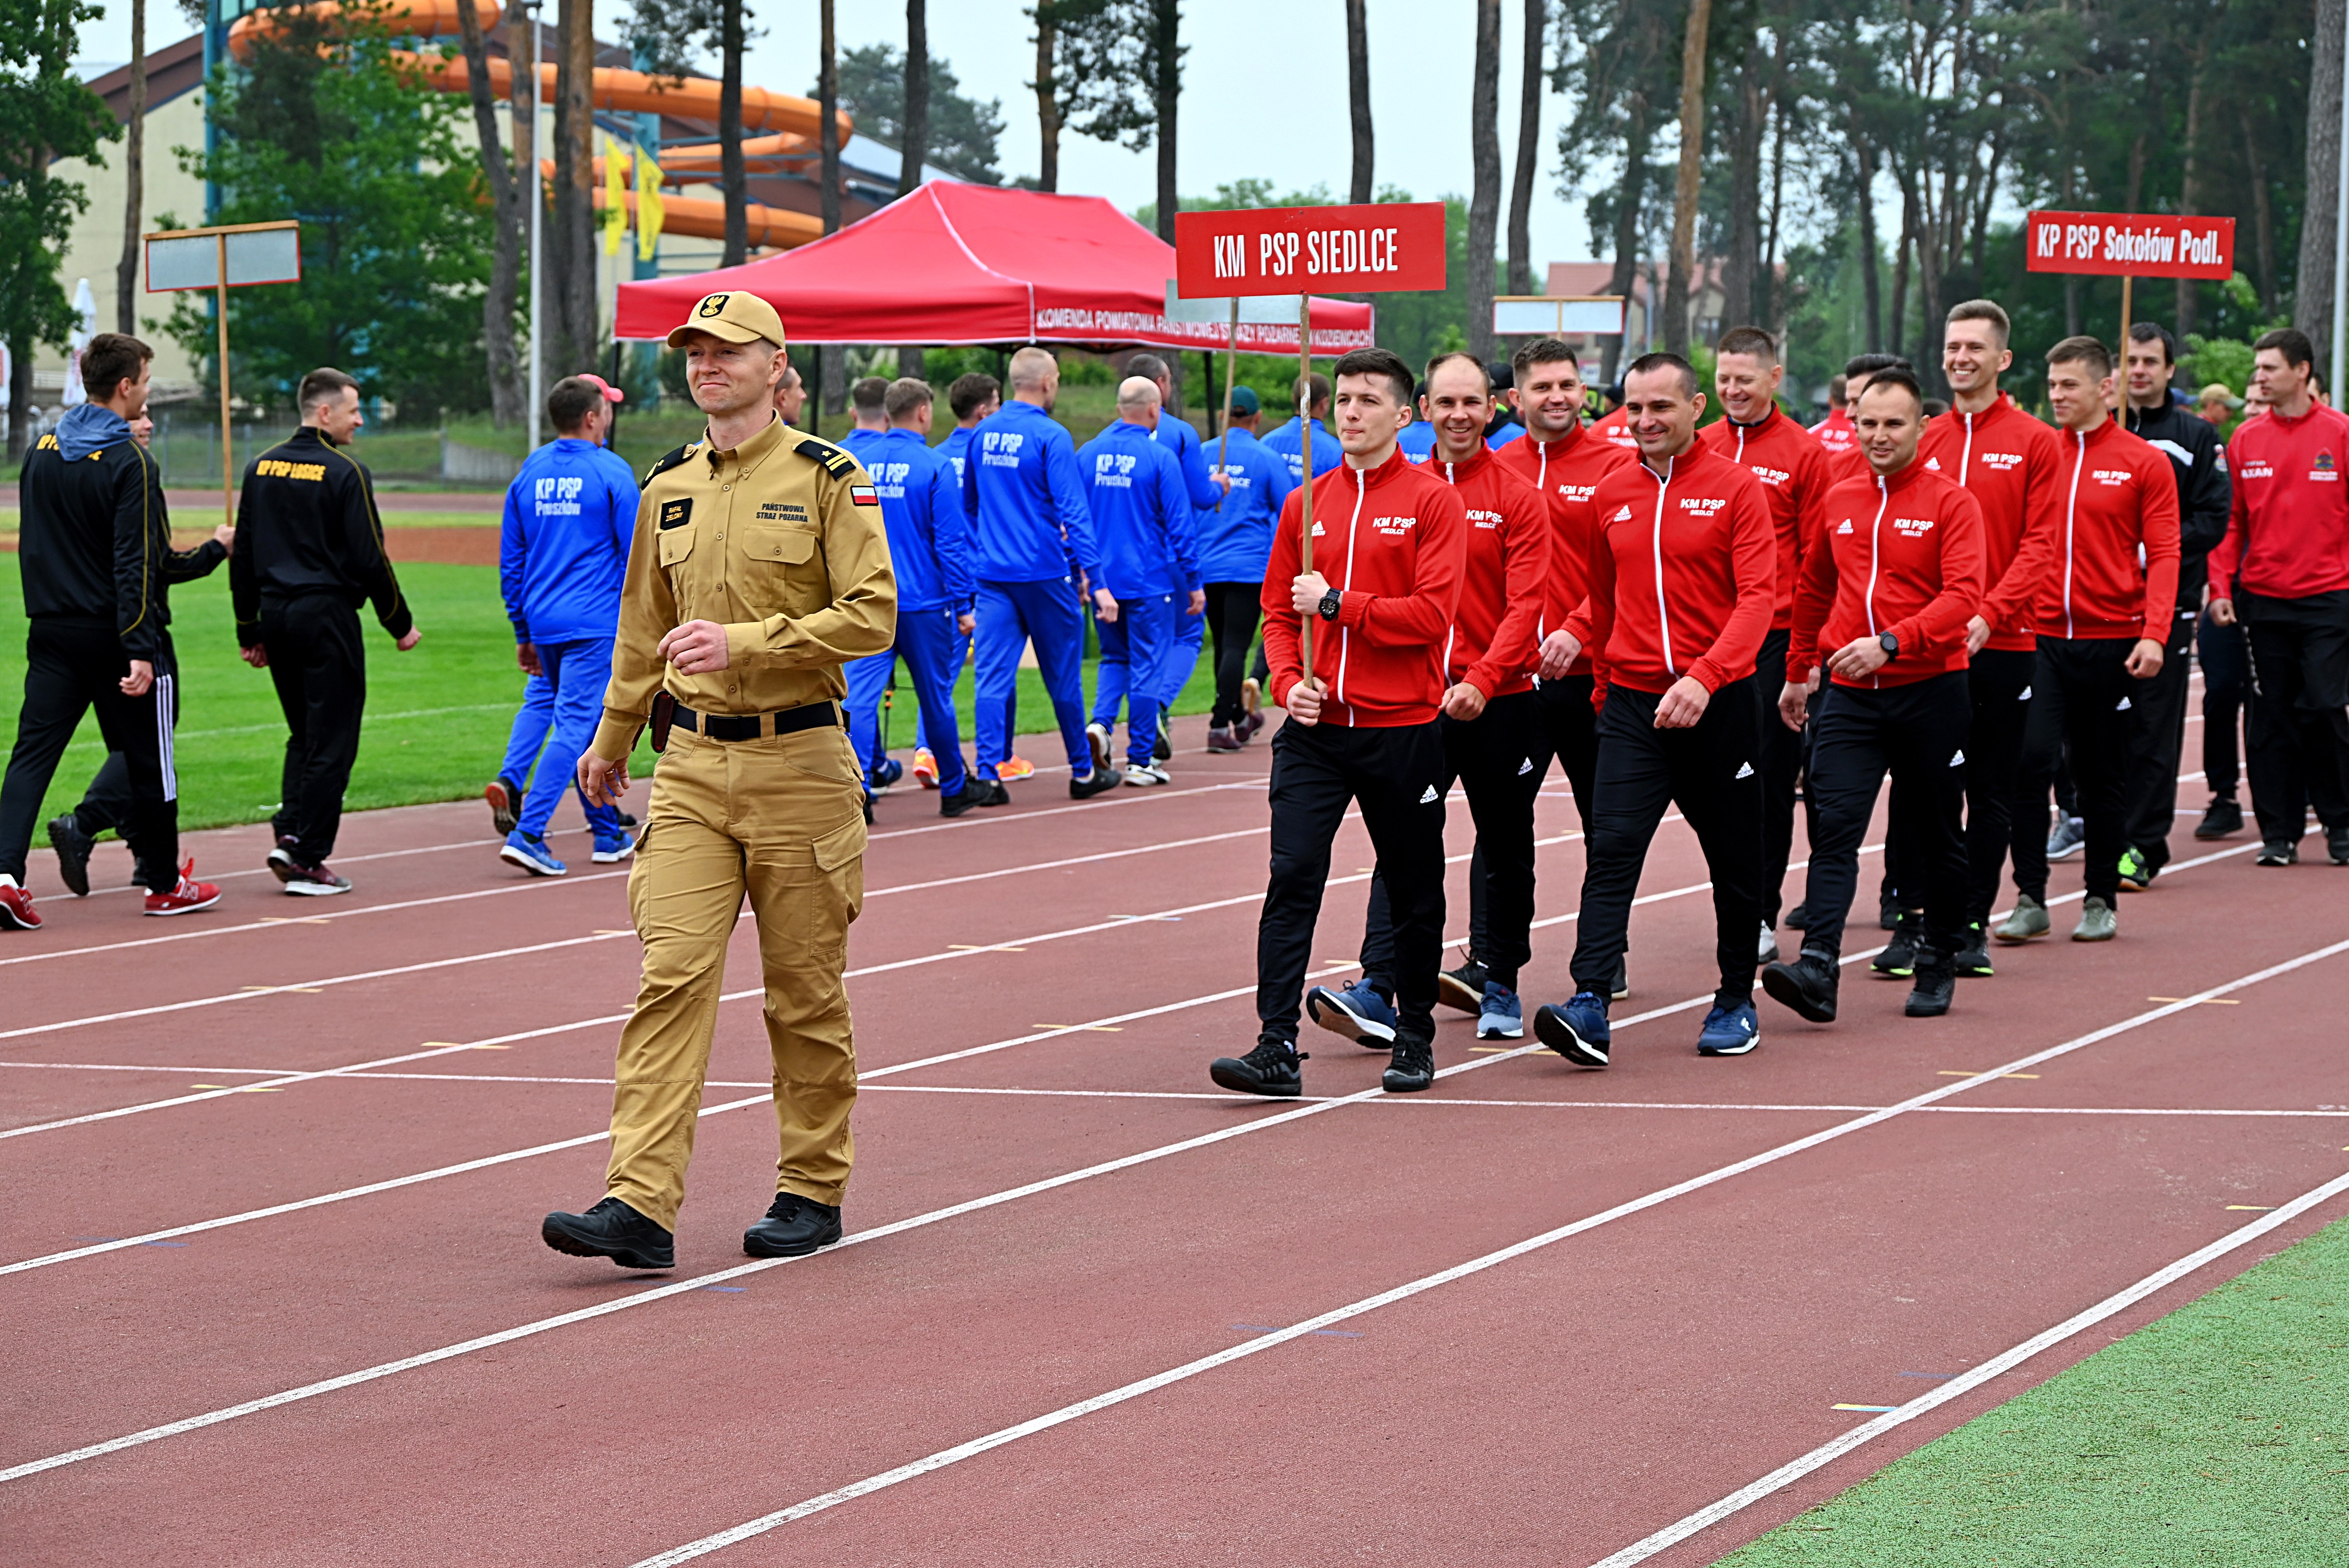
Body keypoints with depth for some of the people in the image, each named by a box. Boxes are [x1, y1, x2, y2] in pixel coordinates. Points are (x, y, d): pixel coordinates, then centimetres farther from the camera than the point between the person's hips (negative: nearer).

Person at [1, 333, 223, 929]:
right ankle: (164, 884, 19)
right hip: (115, 634, -6)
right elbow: (143, 566, -19)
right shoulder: (130, 464, -15)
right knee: (148, 760, 8)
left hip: (52, 633, 6)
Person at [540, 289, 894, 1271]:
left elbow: (872, 615, -13)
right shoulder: (666, 489, 11)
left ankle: (813, 1191, 20)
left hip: (798, 765, -4)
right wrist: (610, 741, 31)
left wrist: (744, 642, -21)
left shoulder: (826, 479, -5)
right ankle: (640, 1204, -14)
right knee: (672, 975, -8)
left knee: (806, 995, 6)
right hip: (693, 762, 4)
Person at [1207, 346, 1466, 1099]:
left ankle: (1415, 1037, 25)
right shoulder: (1305, 506, 10)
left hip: (1402, 731, -3)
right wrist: (1289, 682, -4)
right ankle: (1278, 1048, -13)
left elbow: (1432, 615, -13)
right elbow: (1278, 611, 13)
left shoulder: (1432, 502, -4)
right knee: (1292, 876, -10)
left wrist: (1337, 602, -14)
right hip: (1315, 730, 3)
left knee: (1413, 890, 9)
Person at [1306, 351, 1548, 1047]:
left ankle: (1500, 985, 25)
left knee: (1504, 850, 11)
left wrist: (1482, 681, -22)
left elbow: (1524, 605, -10)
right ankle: (1378, 992, -18)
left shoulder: (1517, 498, -3)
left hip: (1501, 699, -1)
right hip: (1416, 696, 1)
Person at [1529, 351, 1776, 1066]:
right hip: (1631, 702, 2)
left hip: (1717, 703, -2)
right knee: (1612, 848, -12)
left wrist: (1704, 676, -25)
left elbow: (1757, 597, -13)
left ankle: (1736, 1000, 25)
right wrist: (1577, 634, 8)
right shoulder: (1611, 493, 8)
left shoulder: (1735, 488, -5)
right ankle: (1590, 1007, -20)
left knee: (1734, 857, 10)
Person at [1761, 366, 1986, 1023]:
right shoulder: (1837, 502, 10)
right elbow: (1814, 588, 24)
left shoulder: (1951, 502, -5)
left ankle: (1938, 965, 26)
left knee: (1935, 837, 9)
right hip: (1849, 695, 3)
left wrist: (1890, 643, -28)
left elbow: (1963, 596, -17)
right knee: (1835, 828, -12)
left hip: (1929, 691, -3)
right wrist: (1798, 671, 28)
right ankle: (1817, 970, -23)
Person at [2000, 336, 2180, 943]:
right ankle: (2030, 898, -4)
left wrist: (2154, 635, -14)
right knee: (2031, 759, -12)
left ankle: (2100, 900, 18)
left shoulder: (2144, 463, -1)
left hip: (2111, 640, -1)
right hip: (2040, 637, 1)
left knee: (2103, 775, 7)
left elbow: (2163, 554, -3)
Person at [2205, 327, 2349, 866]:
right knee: (2270, 718, 4)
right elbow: (2232, 520, 9)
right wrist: (2221, 587, 0)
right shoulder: (2245, 440, 6)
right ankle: (2279, 831, 10)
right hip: (2262, 600, 3)